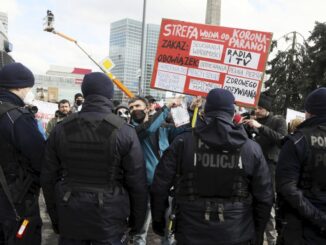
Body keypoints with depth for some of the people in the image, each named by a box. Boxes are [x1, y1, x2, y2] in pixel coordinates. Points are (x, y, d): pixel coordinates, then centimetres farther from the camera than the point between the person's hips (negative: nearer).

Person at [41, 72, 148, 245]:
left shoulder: (61, 129, -3)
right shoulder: (124, 131, -13)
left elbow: (48, 178, 3)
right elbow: (137, 183, -10)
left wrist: (55, 217, 15)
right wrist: (137, 220, 4)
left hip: (69, 217, 3)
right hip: (109, 218, -3)